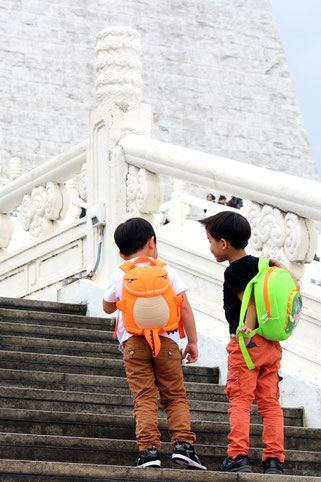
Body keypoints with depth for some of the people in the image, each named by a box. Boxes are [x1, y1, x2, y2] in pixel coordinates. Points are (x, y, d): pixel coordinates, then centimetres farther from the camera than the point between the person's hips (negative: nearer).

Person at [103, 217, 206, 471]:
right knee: (175, 396, 7)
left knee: (144, 398, -3)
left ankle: (149, 448, -15)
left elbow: (108, 307, 25)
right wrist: (192, 341, 9)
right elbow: (184, 307, 4)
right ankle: (183, 442, -9)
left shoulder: (119, 275, 12)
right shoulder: (167, 271, 8)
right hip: (166, 339, 0)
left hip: (132, 341, 0)